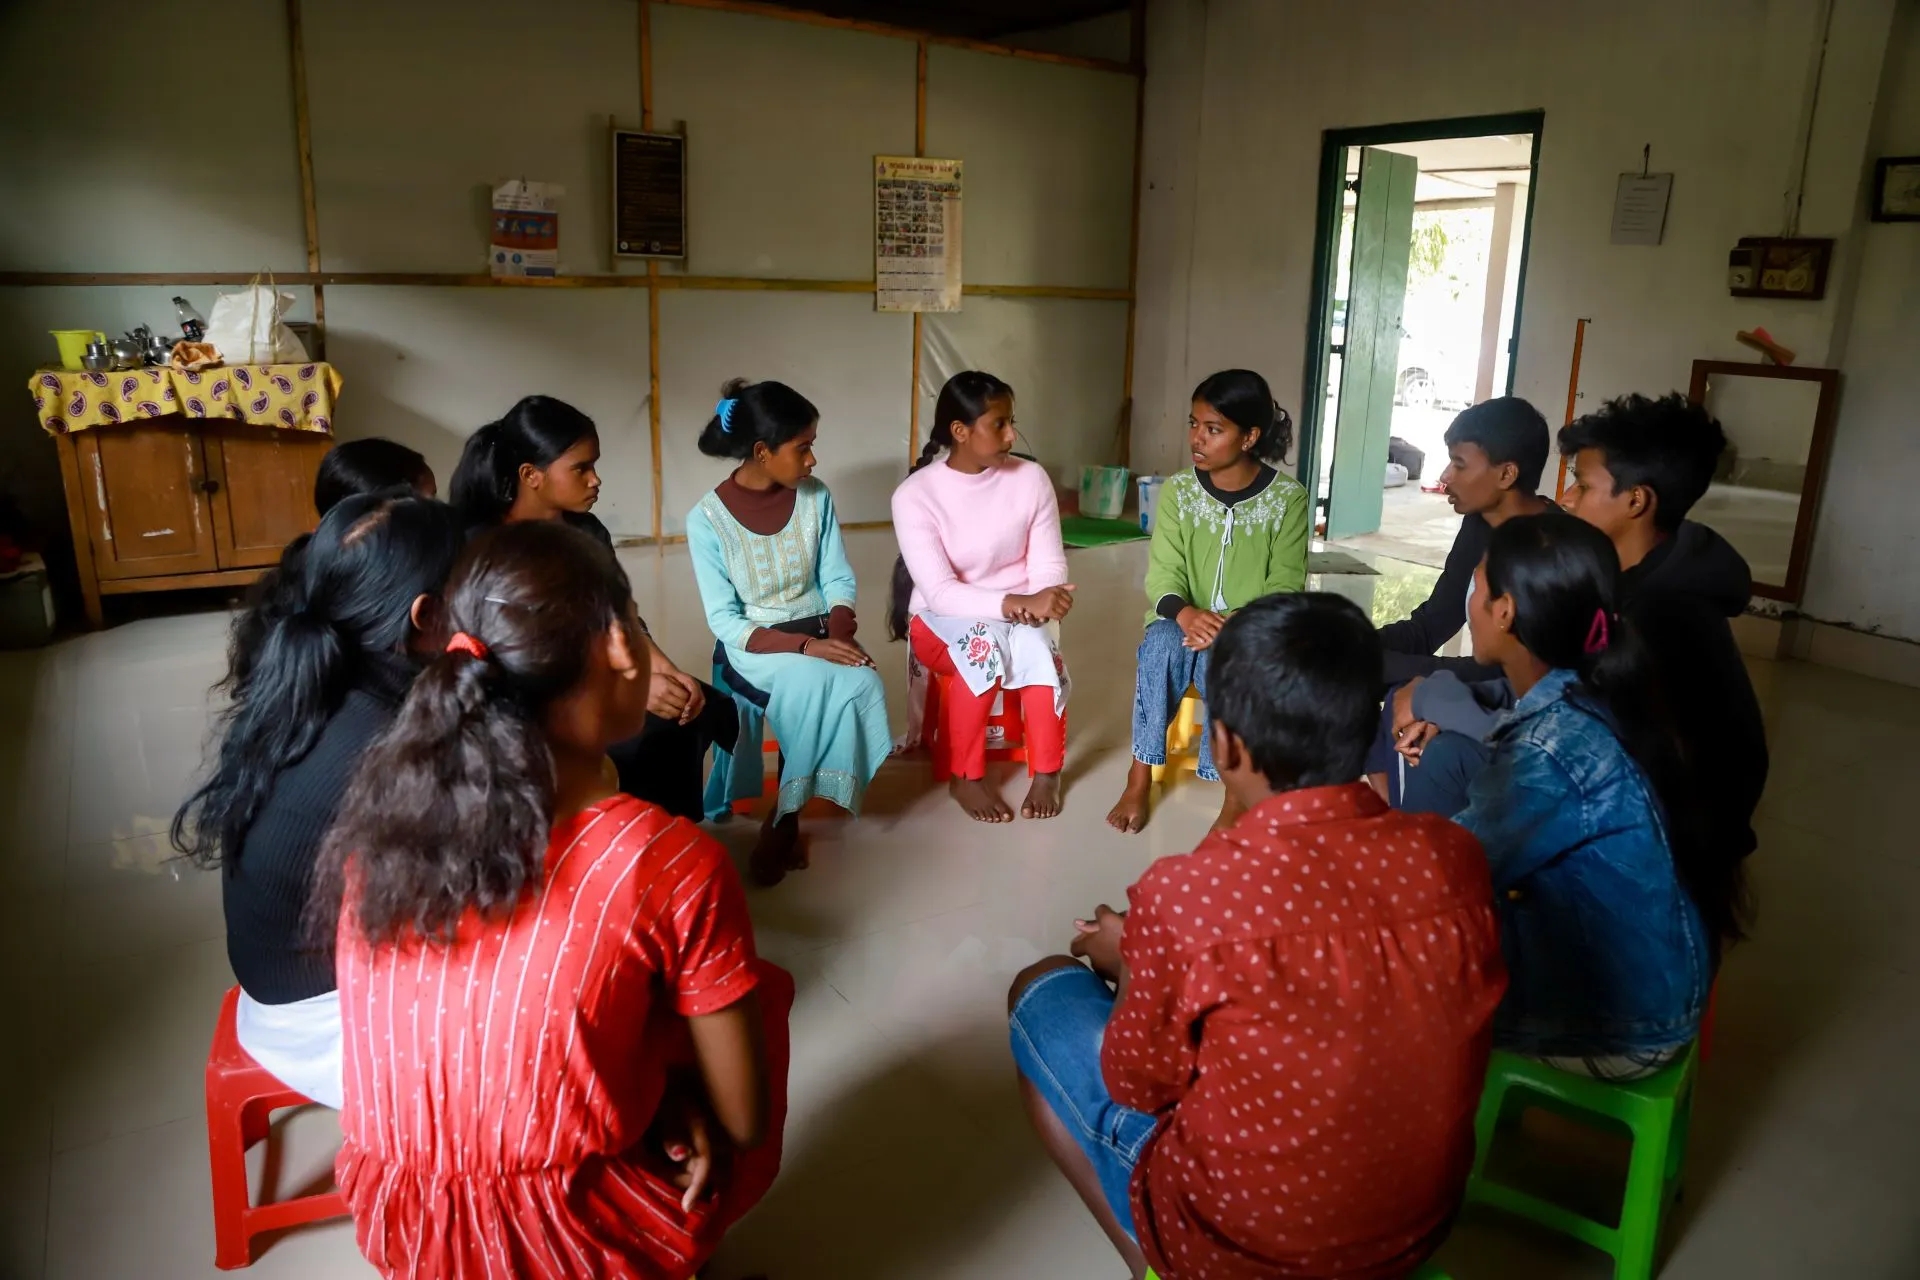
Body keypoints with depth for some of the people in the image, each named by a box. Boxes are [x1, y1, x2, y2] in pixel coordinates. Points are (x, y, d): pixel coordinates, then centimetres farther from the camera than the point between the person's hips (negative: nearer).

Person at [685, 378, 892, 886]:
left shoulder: (815, 498, 0)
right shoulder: (707, 519, -12)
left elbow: (838, 581, 3)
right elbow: (726, 623, -13)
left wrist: (839, 634, -18)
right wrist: (805, 647, -25)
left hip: (819, 636, 4)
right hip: (752, 647, -4)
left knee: (864, 682, -29)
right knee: (818, 686, -34)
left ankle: (783, 823, -13)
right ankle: (786, 822, -14)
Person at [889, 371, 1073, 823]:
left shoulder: (1031, 478, -6)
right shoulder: (915, 495, -16)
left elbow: (1049, 567, -5)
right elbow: (939, 592, -23)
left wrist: (1036, 604, -29)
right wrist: (1016, 603, -36)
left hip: (1019, 615, 2)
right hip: (941, 619, -2)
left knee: (1036, 642, -32)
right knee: (987, 640, -35)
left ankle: (1046, 773, -15)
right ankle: (966, 777, -16)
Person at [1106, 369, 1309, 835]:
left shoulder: (1288, 498, -7)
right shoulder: (1177, 492, -1)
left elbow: (1284, 589, -10)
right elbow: (1163, 575, -7)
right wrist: (1185, 612, -30)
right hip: (1185, 623, 2)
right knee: (1162, 641, -34)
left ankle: (1236, 791, -22)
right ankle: (1140, 779, -23)